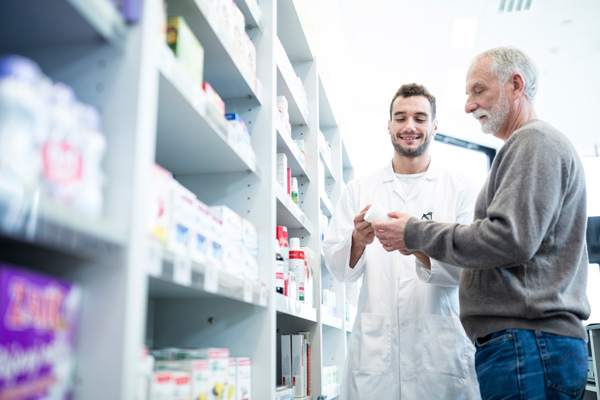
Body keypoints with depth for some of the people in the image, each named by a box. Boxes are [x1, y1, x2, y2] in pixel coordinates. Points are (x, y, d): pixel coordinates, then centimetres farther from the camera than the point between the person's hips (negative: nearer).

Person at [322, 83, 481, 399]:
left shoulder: (460, 188, 4)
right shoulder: (358, 190, 9)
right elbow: (338, 269, 3)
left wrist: (421, 248, -24)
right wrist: (357, 242, -20)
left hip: (441, 351, -1)